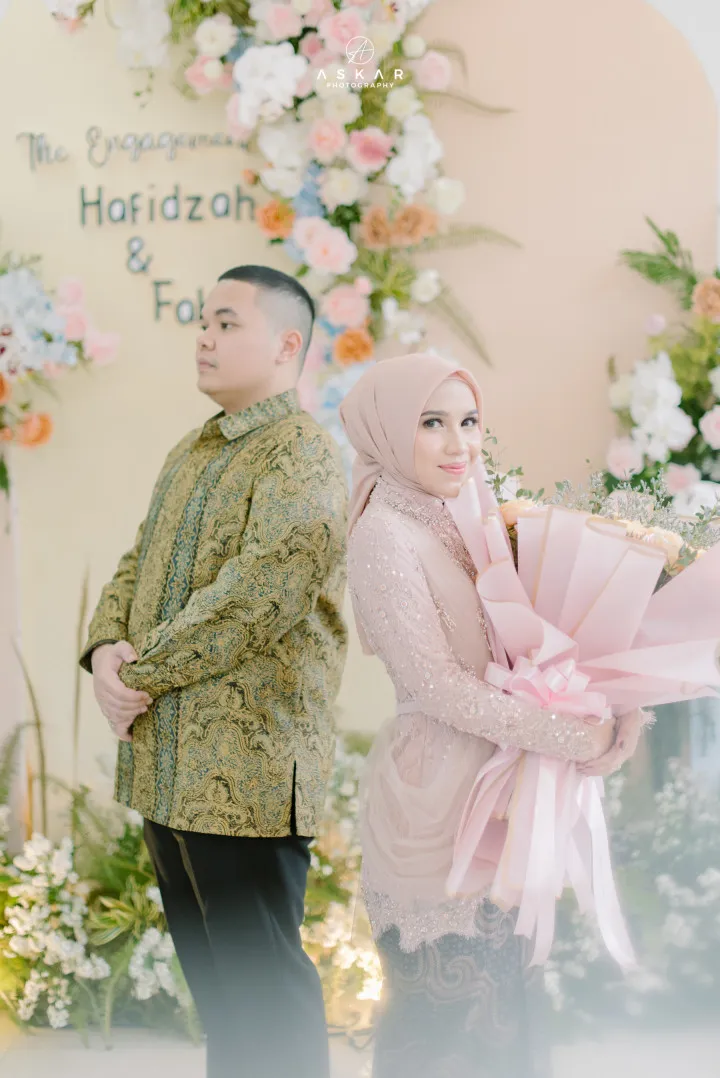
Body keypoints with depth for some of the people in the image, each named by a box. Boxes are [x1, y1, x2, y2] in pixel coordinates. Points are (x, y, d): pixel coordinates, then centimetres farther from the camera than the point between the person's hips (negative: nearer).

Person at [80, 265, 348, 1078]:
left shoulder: (302, 458, -13)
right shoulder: (193, 454, 17)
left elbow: (255, 598, -22)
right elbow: (139, 563, 16)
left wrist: (140, 674, -16)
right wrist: (106, 649, -4)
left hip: (248, 767, -9)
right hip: (166, 763, 9)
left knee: (261, 981, 0)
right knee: (209, 974, 17)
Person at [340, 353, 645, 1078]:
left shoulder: (453, 526, 12)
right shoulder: (386, 535, -14)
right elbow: (437, 685, -18)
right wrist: (578, 737, -17)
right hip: (435, 794, -8)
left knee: (495, 1010, 13)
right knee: (452, 1018, -3)